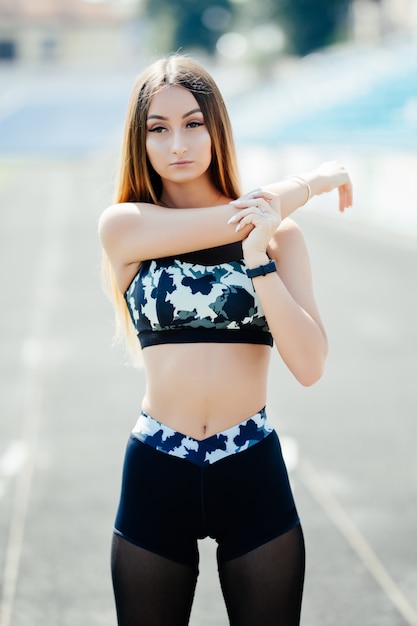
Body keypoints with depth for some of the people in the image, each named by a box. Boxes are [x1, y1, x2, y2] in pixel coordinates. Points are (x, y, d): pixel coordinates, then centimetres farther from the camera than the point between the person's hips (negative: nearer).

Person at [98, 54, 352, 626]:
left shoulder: (279, 234, 0)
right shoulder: (124, 226, -4)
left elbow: (309, 365, -11)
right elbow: (243, 213, -15)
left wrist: (259, 256, -21)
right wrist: (317, 179, 1)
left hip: (254, 473, 1)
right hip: (156, 475, 0)